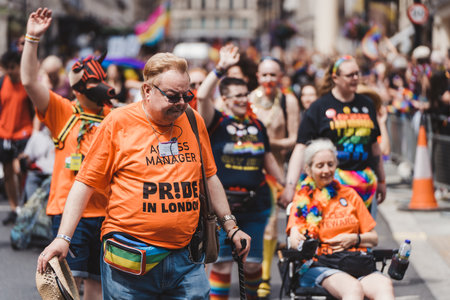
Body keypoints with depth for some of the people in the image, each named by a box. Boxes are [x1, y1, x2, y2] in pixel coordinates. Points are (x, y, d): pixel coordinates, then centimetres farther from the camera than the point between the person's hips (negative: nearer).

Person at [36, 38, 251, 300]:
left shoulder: (194, 121, 9)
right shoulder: (118, 123, -2)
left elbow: (209, 178, 21)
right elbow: (86, 183, -2)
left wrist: (231, 227, 22)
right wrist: (63, 238, -8)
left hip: (185, 258, 3)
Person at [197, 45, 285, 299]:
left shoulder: (257, 125, 13)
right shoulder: (216, 122, -2)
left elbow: (268, 159, 23)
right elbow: (202, 96, -21)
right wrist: (221, 68, -24)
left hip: (256, 201, 4)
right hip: (224, 202, -4)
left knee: (253, 261, 9)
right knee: (223, 261, -4)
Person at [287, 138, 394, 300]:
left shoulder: (350, 195, 23)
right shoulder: (303, 198, 13)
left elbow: (374, 238, 23)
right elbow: (294, 236, -3)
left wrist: (354, 239, 1)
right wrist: (299, 240, -28)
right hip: (319, 267, -3)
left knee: (384, 285, -32)